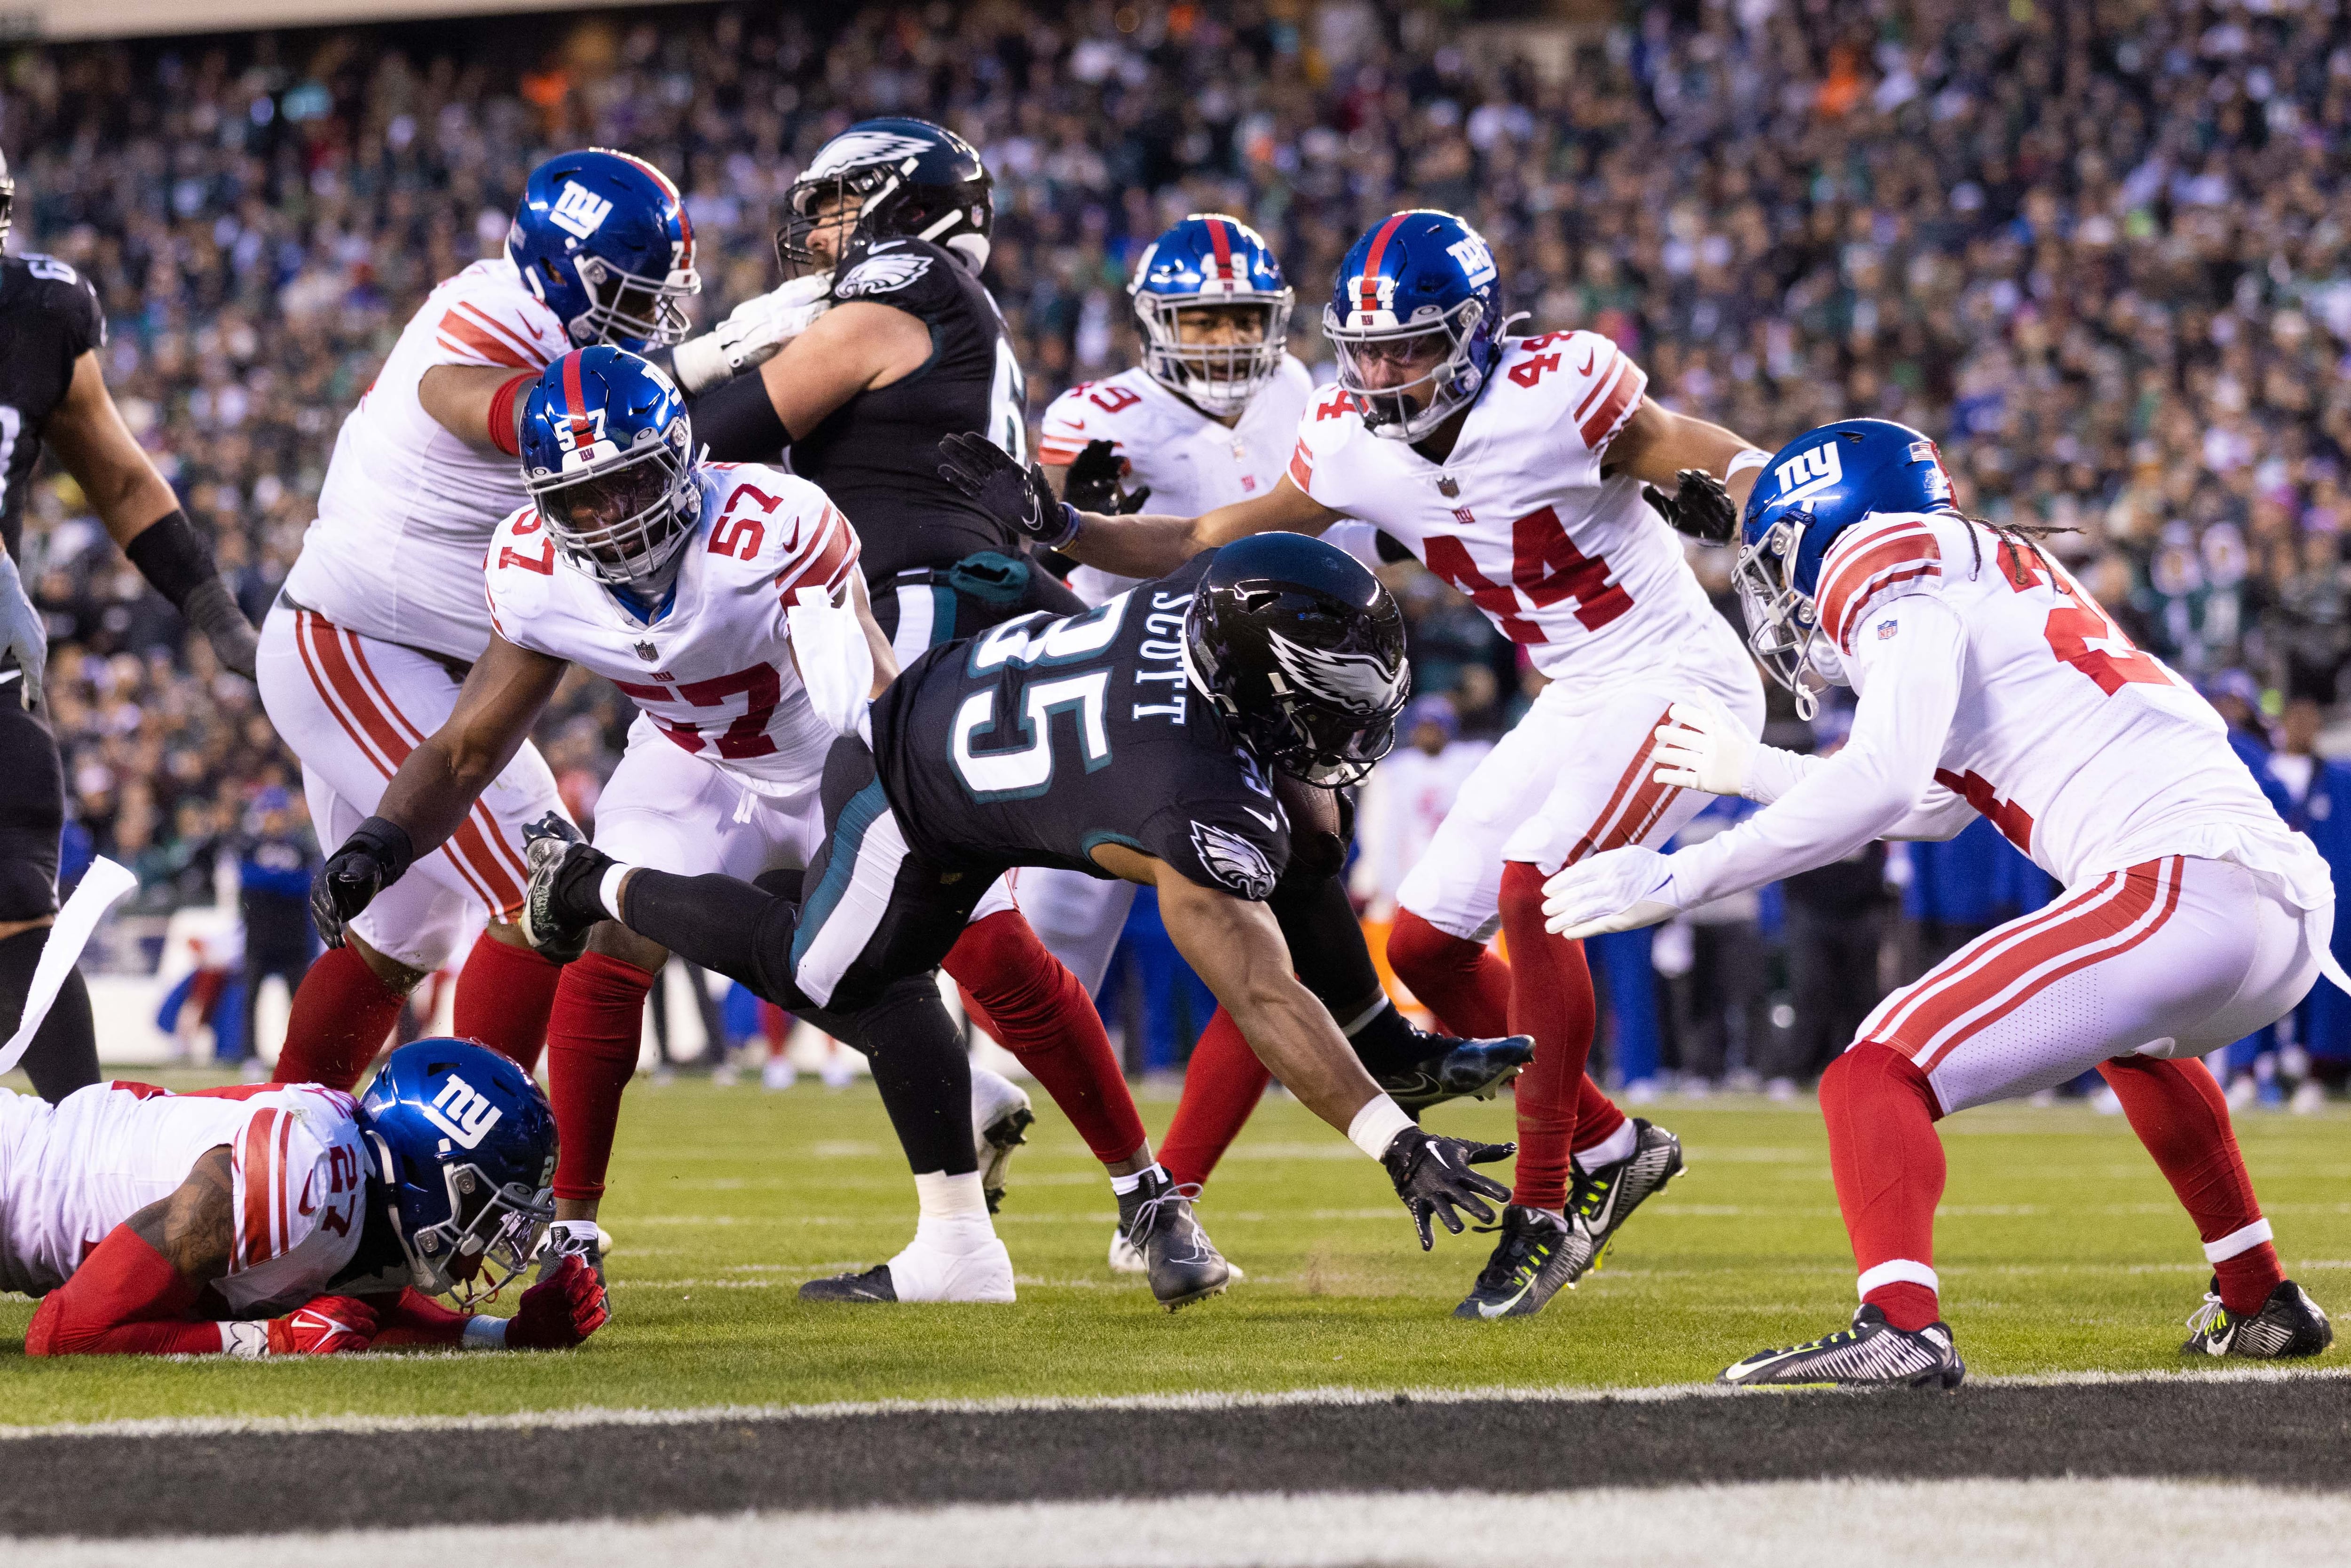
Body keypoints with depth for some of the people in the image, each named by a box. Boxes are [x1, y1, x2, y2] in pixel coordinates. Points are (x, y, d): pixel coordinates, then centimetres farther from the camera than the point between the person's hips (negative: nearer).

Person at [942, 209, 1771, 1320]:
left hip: (1676, 681, -8)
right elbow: (1206, 547, 2)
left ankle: (1547, 1206, -17)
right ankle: (1609, 1149, 21)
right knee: (1426, 945, 4)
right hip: (1576, 704, 8)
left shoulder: (1555, 395, -22)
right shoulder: (1351, 447, -4)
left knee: (1532, 890, -26)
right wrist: (1059, 528, -11)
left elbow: (1742, 471, -12)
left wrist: (1712, 497, -36)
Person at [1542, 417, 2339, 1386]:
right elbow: (1932, 809, 42)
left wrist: (1680, 880, -14)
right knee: (2139, 1038, 41)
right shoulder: (1996, 581, 29)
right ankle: (2261, 1304, 41)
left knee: (1880, 1078, -14)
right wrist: (1755, 774, 51)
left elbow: (1880, 785, -17)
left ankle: (1900, 1325, -35)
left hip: (2181, 890, -9)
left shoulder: (1900, 582, 1)